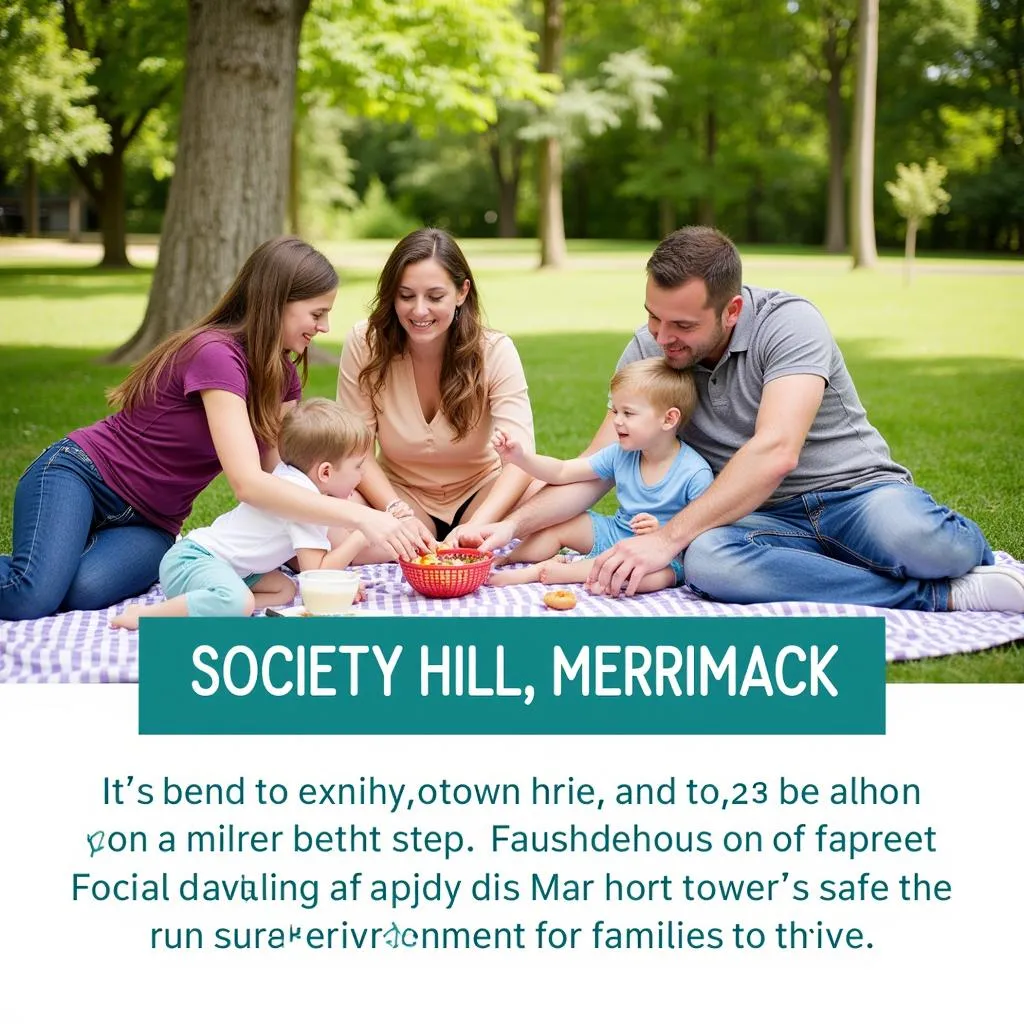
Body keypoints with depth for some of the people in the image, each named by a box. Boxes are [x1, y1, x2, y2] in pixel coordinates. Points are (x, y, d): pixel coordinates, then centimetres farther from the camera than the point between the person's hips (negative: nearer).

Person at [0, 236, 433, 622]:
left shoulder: (283, 375, 4)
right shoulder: (215, 354, -24)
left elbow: (281, 477, -2)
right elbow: (248, 483, -33)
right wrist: (360, 516, -35)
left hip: (149, 525, 7)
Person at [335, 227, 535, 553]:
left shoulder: (495, 351, -17)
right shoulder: (364, 344, -15)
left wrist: (476, 526, -44)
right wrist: (397, 512, -32)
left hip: (479, 496, -1)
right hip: (400, 494, 1)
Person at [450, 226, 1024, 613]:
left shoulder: (788, 322, -16)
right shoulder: (648, 352, 1)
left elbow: (775, 451, -29)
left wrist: (666, 539, -33)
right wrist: (513, 525, -11)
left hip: (854, 488, -5)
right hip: (764, 517, 5)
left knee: (909, 538, -43)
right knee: (707, 560, -36)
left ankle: (966, 551, -3)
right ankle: (946, 595, -27)